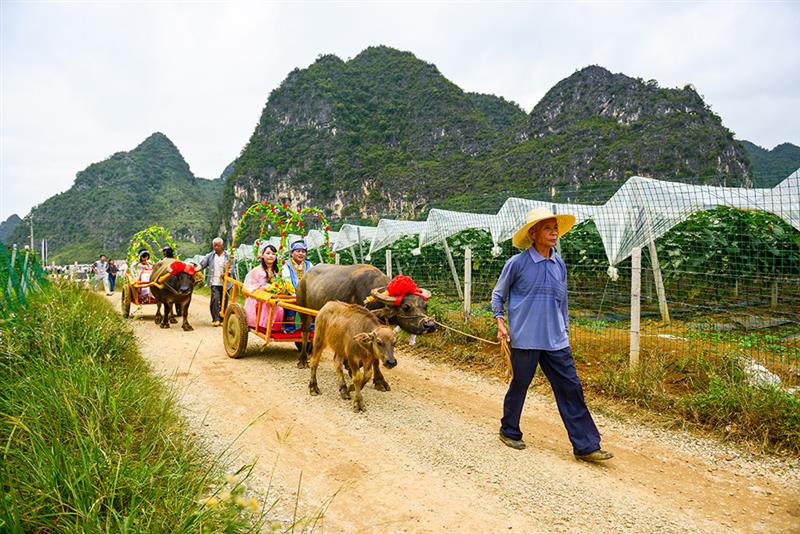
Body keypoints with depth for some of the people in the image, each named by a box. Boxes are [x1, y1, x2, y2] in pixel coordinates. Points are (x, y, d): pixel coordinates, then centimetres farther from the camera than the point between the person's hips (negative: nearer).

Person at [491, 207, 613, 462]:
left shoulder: (560, 264, 9)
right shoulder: (517, 263, -6)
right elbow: (498, 294, 5)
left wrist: (565, 330, 18)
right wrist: (500, 322, -4)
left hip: (556, 341, 5)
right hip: (525, 339, -4)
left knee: (571, 388, 2)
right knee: (519, 386, 7)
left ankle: (586, 446, 8)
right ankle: (509, 432, 30)